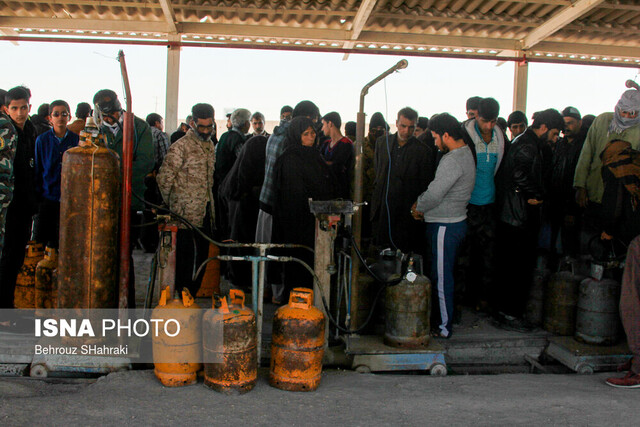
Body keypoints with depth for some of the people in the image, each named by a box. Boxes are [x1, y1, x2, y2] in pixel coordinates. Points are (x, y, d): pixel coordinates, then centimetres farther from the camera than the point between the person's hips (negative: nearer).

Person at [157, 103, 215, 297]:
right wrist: (172, 204, -4)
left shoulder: (210, 145, 14)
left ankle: (195, 291, 25)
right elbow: (164, 178, -11)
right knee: (185, 253, -2)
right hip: (186, 211, -7)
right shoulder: (181, 146, -12)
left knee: (203, 251, 12)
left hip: (205, 209, 7)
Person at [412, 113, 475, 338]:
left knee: (442, 278, 0)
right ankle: (442, 318, 29)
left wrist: (418, 208, -5)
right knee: (439, 275, 18)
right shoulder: (465, 153, 13)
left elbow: (434, 195, -24)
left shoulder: (453, 161, -21)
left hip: (445, 226, -10)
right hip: (453, 221, 10)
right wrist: (422, 205, 6)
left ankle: (444, 327, 10)